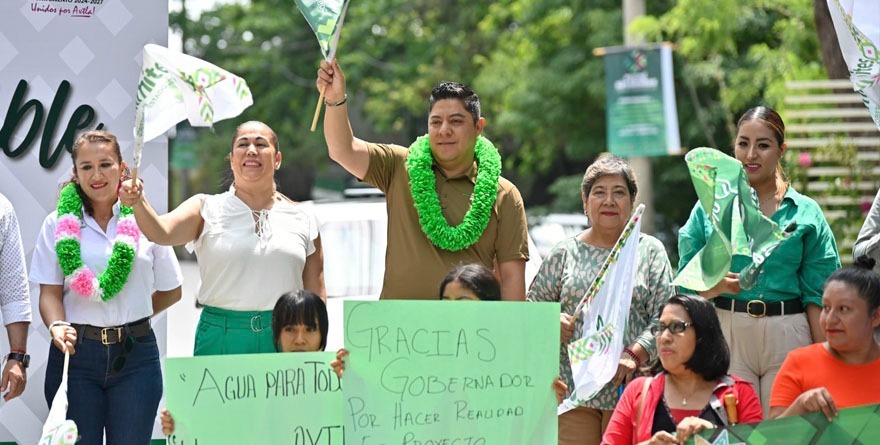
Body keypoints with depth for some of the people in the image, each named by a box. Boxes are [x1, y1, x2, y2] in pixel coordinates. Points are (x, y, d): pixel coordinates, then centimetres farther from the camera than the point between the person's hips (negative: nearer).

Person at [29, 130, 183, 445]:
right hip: (74, 352, 0)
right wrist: (58, 326, -19)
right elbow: (50, 292, -1)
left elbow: (170, 292, 12)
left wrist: (131, 318, 5)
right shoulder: (58, 224, 4)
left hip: (135, 353, 0)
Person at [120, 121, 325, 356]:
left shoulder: (302, 219, 10)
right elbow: (162, 232, -15)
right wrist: (138, 202, -34)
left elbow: (316, 295, 11)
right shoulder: (207, 209, 5)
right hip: (220, 339, -1)